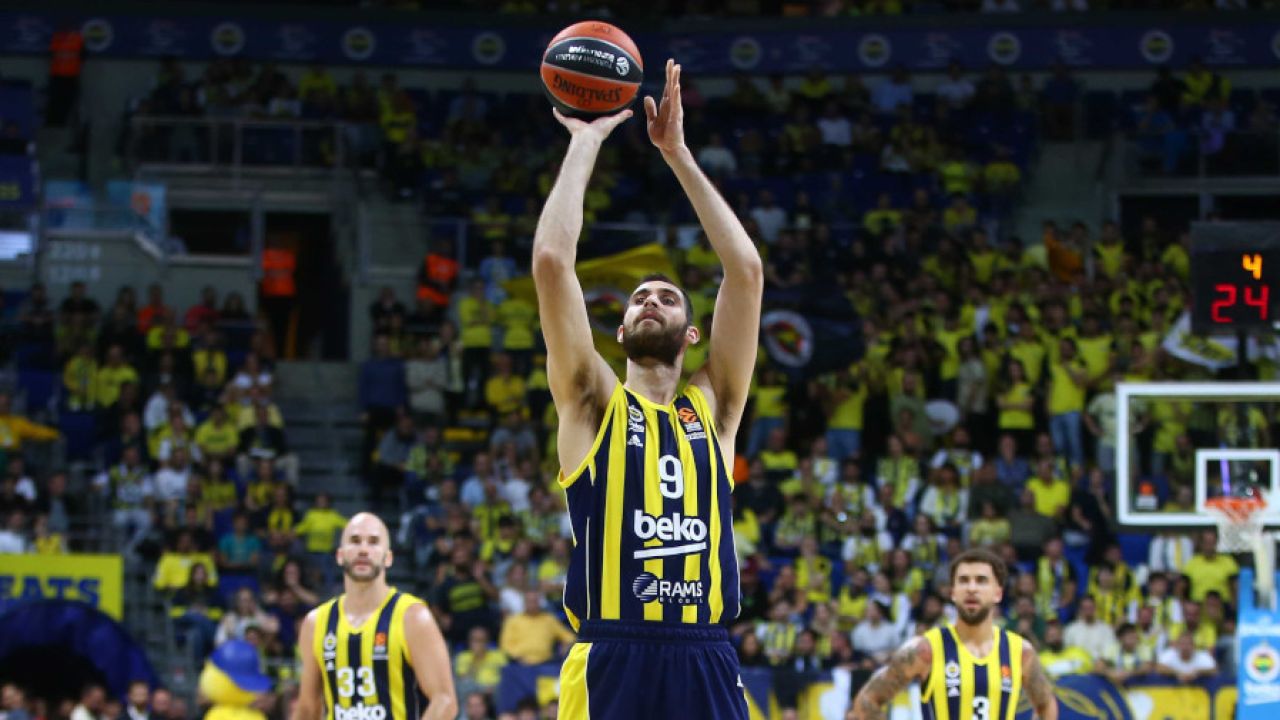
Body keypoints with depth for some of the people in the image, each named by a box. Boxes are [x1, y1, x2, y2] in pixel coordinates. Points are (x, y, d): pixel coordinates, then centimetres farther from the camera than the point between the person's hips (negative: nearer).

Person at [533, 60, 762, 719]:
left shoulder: (712, 409, 15)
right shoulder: (593, 404, 9)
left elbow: (746, 270, 8)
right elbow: (552, 261, -1)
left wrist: (678, 155, 10)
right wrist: (586, 142, 7)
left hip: (706, 667, 3)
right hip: (611, 665, -2)